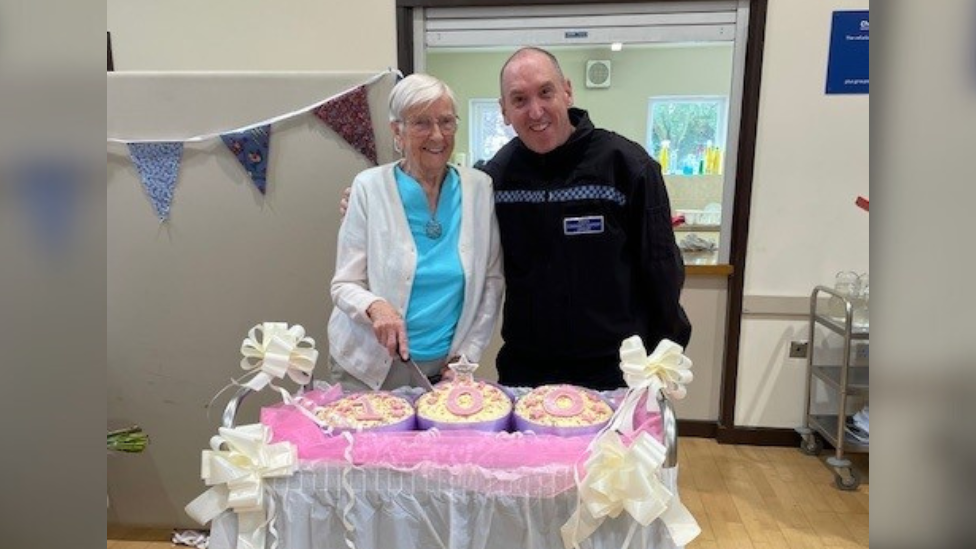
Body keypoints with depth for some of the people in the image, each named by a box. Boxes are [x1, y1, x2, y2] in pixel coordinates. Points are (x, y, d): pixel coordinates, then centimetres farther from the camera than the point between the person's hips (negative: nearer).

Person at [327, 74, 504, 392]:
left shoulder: (479, 187, -3)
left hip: (444, 367, 2)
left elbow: (492, 279, 2)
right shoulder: (369, 188, -8)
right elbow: (344, 285, -5)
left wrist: (466, 354, -2)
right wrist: (374, 307, -26)